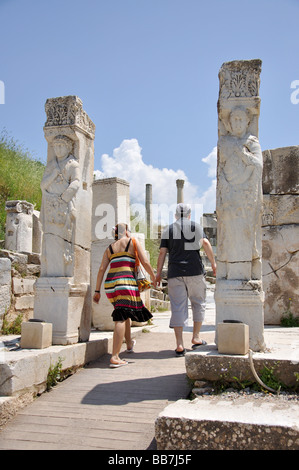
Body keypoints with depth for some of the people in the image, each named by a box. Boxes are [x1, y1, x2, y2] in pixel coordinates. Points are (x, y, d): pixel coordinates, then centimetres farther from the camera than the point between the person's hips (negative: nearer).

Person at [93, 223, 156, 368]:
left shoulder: (109, 248, 20)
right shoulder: (133, 242, 9)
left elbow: (101, 269, 13)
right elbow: (145, 262, 0)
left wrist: (97, 291, 14)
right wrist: (154, 278, 13)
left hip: (110, 284, 6)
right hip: (126, 283, -6)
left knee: (125, 312, 26)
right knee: (121, 318, -10)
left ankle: (129, 344, 39)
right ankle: (115, 357, -16)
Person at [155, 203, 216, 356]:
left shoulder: (168, 230, 12)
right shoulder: (196, 227, 10)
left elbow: (162, 252, 5)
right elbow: (206, 243, -5)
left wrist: (158, 273, 8)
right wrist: (213, 263, -1)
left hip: (175, 273, 1)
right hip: (195, 271, -1)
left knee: (178, 307, 0)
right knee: (198, 303, 15)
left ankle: (179, 345, -2)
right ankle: (196, 337, 18)